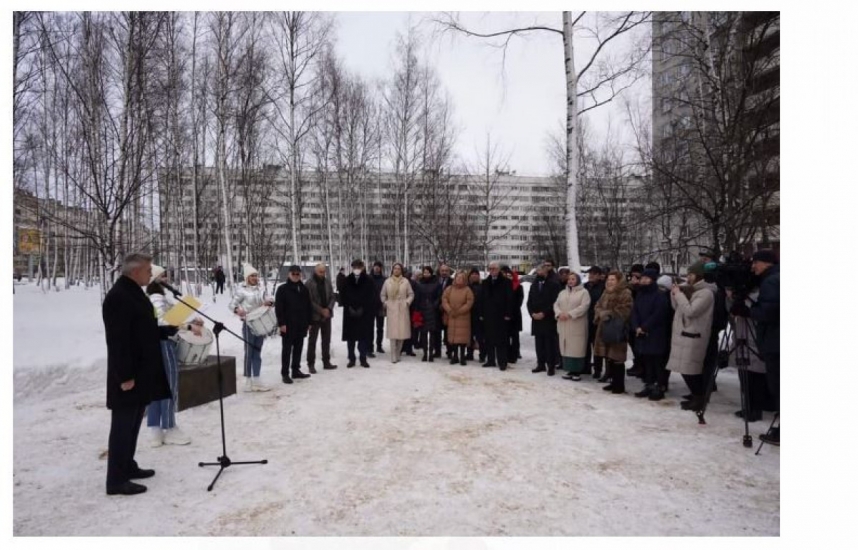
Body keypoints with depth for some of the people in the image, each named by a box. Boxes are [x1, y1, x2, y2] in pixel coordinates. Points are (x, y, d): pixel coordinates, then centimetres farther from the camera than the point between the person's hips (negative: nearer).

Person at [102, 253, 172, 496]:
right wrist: (125, 375, -23)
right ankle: (117, 479, 8)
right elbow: (117, 340, -23)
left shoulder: (134, 293, 13)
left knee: (133, 423, 19)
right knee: (123, 425, -1)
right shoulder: (118, 297, -20)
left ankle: (127, 466, 31)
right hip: (128, 375, -10)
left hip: (142, 371, 10)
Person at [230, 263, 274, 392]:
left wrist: (269, 302, -16)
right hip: (248, 323, -5)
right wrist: (237, 310, -32)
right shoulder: (242, 289, -10)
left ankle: (256, 381, 18)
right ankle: (248, 382, 11)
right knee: (249, 352, 2)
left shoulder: (261, 288, 4)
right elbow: (232, 304, -11)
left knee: (257, 352, 11)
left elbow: (268, 300, 8)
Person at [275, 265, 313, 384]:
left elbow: (309, 306, 15)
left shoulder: (304, 289, 11)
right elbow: (278, 307, -9)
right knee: (287, 350, 0)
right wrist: (281, 323, -15)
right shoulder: (282, 289, -5)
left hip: (301, 325, 5)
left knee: (298, 349, 12)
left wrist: (309, 322, 11)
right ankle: (285, 373, 5)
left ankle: (296, 371, 22)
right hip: (288, 325, -5)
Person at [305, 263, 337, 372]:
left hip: (327, 315, 5)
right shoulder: (309, 283, -10)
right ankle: (311, 364, 10)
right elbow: (309, 301, -14)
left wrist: (328, 308, -11)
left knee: (326, 340, 12)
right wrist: (321, 310, -17)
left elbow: (332, 297, 6)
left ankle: (326, 362, 22)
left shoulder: (327, 282, 5)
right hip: (314, 316, -5)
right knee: (312, 340, 2)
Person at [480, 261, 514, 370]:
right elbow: (482, 299, 13)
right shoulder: (485, 282, 12)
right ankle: (490, 360, 17)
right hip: (488, 315, 5)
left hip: (501, 315, -5)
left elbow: (510, 299, -6)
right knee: (489, 339, 8)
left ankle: (502, 362, 3)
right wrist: (481, 314, 8)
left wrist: (508, 314, -12)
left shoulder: (506, 282, -3)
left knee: (502, 340, -1)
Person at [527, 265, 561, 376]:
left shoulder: (553, 285, -3)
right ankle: (541, 364, 16)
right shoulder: (533, 285, 15)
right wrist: (532, 313, -3)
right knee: (539, 343, 8)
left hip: (548, 319, -5)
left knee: (549, 343, -3)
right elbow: (529, 302, 13)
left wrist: (543, 313, -15)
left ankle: (551, 366, 3)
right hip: (536, 319, 5)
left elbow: (554, 302, -10)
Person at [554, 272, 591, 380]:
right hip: (563, 325, 6)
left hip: (577, 325, -5)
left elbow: (584, 306, -14)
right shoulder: (562, 292, 16)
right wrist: (559, 313, -12)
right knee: (566, 348, 7)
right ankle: (570, 371, 15)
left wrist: (570, 314, -20)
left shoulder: (584, 292, -2)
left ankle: (577, 372, 3)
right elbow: (556, 304, 9)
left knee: (577, 348, -4)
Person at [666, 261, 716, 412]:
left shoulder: (706, 293, -13)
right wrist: (674, 294, 2)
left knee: (690, 369, -6)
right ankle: (697, 395, 26)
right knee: (686, 369, 13)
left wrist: (679, 294, -14)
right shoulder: (689, 289, 14)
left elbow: (690, 311, -22)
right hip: (683, 333, 9)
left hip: (694, 336, -9)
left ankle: (699, 399, 5)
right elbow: (676, 307, 18)